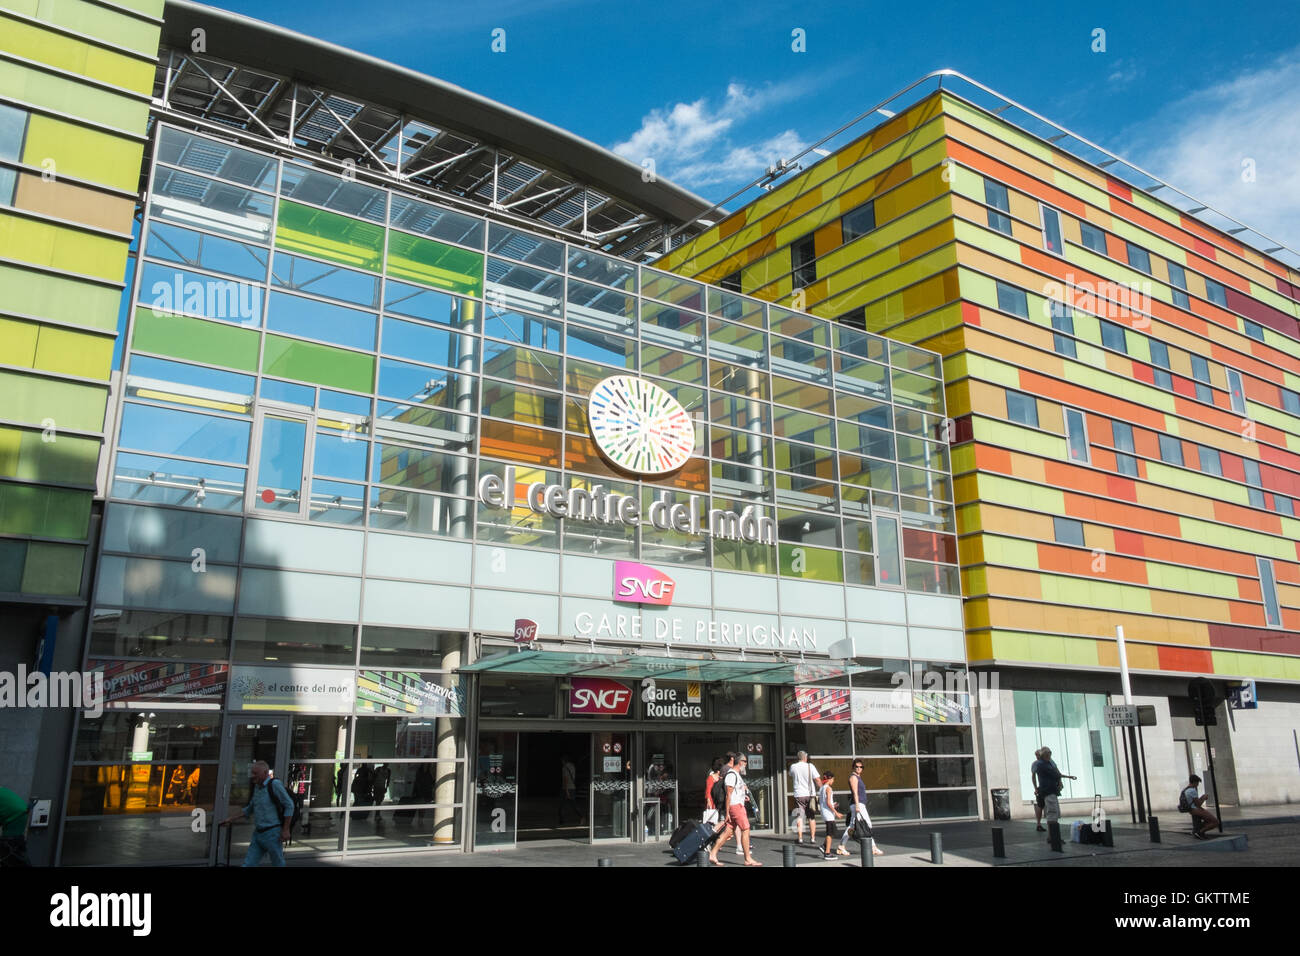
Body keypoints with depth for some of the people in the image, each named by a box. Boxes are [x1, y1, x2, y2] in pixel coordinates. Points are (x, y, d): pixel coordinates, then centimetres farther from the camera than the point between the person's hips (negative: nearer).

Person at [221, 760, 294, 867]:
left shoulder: (274, 784, -11)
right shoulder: (256, 787, 11)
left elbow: (289, 805, -11)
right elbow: (249, 809, 25)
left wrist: (285, 830, -13)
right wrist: (231, 819, 20)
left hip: (272, 833, -7)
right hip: (258, 833, 7)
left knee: (278, 864, 2)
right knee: (248, 863, 2)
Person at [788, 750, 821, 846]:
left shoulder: (793, 767, 1)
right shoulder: (810, 766, -6)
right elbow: (818, 780, -9)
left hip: (799, 795, 0)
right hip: (810, 794, 0)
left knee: (799, 817, 3)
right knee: (812, 818, 10)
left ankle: (800, 839, -1)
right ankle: (812, 839, 12)